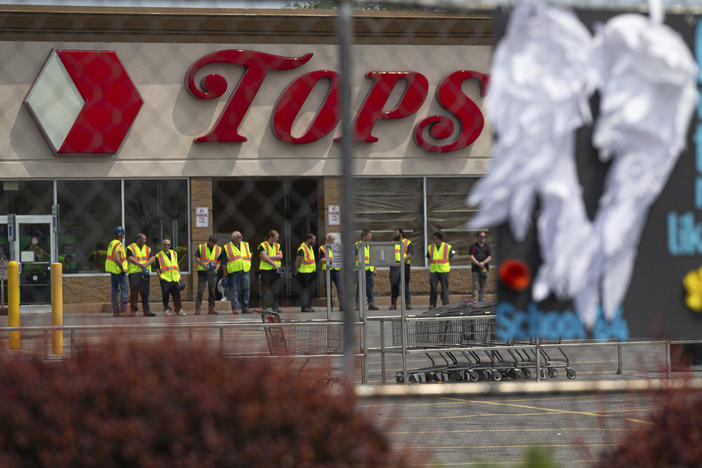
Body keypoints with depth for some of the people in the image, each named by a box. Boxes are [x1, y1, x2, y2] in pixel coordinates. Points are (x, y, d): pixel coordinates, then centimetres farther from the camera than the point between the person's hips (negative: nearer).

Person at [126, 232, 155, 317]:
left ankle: (146, 310, 2)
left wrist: (146, 264, -16)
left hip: (145, 273, 4)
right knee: (134, 292, -5)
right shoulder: (130, 248, 0)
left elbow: (152, 258, 4)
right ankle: (133, 311, -2)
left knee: (145, 292, 2)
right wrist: (140, 265, -24)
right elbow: (130, 258, -14)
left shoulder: (147, 249, 16)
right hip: (134, 273, -4)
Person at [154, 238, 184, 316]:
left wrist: (179, 276, 14)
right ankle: (166, 309, 5)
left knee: (177, 295, 4)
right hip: (165, 279, -4)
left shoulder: (174, 253, 16)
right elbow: (157, 268, 1)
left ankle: (179, 309, 9)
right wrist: (160, 276, -10)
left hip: (175, 278, 4)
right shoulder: (159, 256, 2)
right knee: (165, 294, -4)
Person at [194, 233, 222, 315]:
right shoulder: (201, 247, 2)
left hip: (212, 272, 2)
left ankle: (211, 308, 8)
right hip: (202, 271, -2)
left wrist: (217, 266, -8)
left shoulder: (218, 249, 8)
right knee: (200, 290, -8)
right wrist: (203, 265, -17)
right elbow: (196, 258, -1)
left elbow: (220, 260, 13)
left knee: (212, 291, 3)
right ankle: (197, 308, -8)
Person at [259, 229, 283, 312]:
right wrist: (274, 264, -16)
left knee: (275, 291, 0)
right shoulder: (263, 245, 0)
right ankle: (264, 307, 0)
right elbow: (264, 257, -13)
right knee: (265, 291, -3)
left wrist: (269, 257, -10)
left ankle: (275, 307, 0)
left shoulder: (277, 246, 16)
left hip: (275, 271, 4)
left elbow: (280, 256, 1)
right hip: (265, 271, -4)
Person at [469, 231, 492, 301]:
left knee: (483, 286, 3)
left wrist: (483, 262, -18)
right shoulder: (473, 247, 6)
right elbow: (471, 257, -5)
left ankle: (482, 299, 6)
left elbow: (489, 257, 1)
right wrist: (478, 264, -19)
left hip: (484, 269, 3)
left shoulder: (487, 247, 12)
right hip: (475, 269, -3)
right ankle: (475, 299, -16)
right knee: (475, 285, -11)